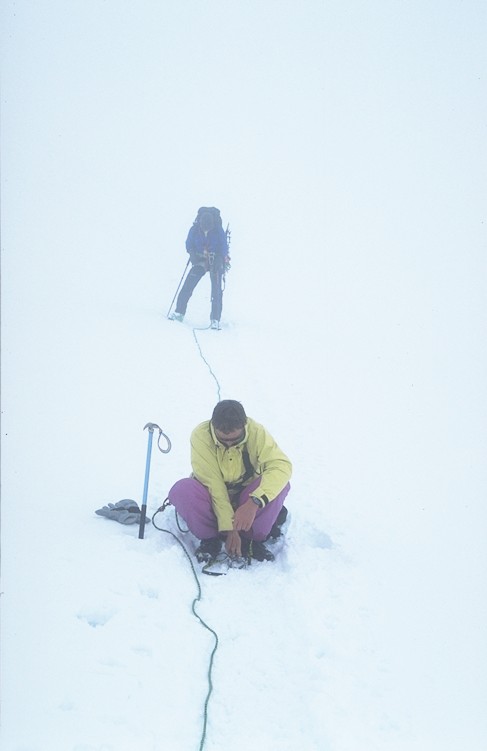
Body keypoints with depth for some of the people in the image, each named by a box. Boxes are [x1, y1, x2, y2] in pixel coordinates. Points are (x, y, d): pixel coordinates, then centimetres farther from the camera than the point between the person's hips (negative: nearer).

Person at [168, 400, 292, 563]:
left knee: (280, 484, -29)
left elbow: (282, 465, -35)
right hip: (213, 499, -1)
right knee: (182, 490, -32)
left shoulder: (256, 432, -22)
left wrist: (254, 502, -48)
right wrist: (229, 528, -32)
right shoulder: (201, 435, -25)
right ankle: (210, 539, -7)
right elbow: (212, 484, -27)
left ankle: (252, 539, -9)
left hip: (245, 499, 1)